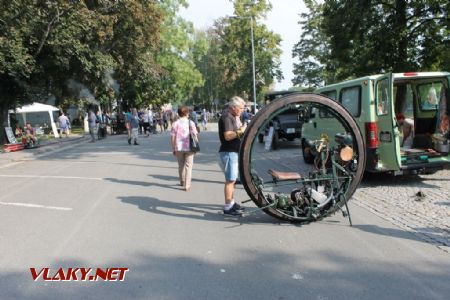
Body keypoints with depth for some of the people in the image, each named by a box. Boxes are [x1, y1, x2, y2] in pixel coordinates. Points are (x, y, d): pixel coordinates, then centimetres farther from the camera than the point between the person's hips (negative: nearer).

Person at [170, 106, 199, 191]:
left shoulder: (175, 123, -1)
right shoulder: (191, 123, -4)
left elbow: (173, 137, -1)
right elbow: (194, 135, -4)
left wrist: (173, 149, 8)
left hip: (179, 148, 2)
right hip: (189, 147, -2)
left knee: (181, 165, 19)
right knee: (188, 166, 3)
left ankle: (182, 182, 35)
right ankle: (187, 185, -2)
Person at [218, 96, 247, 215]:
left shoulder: (233, 116, 16)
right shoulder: (226, 117, -16)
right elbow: (228, 136, -26)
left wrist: (241, 129, 7)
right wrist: (240, 131, -17)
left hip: (233, 152, 11)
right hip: (228, 152, -11)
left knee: (232, 179, 17)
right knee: (230, 180, -8)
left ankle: (232, 202, 28)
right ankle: (228, 207, -3)